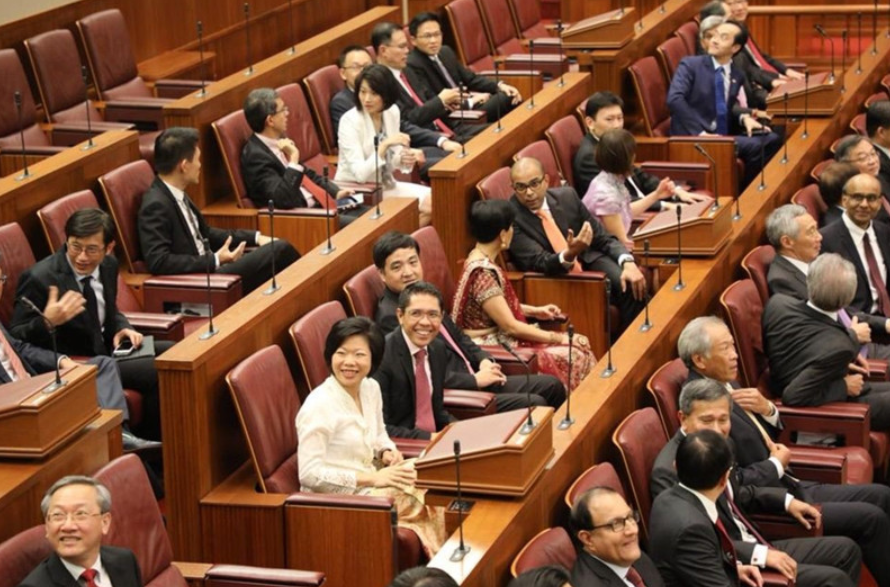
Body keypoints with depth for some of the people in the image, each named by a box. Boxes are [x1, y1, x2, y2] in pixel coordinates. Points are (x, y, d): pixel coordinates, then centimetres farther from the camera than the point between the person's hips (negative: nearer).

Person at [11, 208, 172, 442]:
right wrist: (47, 322, -35)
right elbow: (16, 338, -16)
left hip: (105, 350, 8)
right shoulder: (39, 279, -20)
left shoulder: (108, 265, 3)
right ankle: (151, 441, 0)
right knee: (159, 371, -20)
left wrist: (122, 328, -1)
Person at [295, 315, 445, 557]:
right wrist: (372, 478, -22)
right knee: (420, 502, -21)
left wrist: (387, 452, -3)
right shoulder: (319, 405, -20)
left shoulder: (371, 388, 4)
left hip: (369, 486, 8)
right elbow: (309, 474, -23)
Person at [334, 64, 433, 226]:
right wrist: (384, 145, -34)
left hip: (385, 185, 7)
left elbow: (389, 161, 9)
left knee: (433, 201, -9)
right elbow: (360, 174, -26)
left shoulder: (392, 112, -1)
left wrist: (404, 159, -14)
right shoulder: (350, 121, -20)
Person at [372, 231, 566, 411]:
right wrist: (475, 379, -15)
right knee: (534, 404, -19)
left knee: (551, 386, 10)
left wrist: (483, 360, 5)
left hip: (473, 379, 10)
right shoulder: (390, 317, -18)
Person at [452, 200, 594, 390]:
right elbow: (511, 326, -21)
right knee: (573, 356, -14)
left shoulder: (480, 259, 5)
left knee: (580, 344, 3)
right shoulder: (482, 271, -24)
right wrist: (557, 338, -13)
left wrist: (535, 311, 15)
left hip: (501, 338, 10)